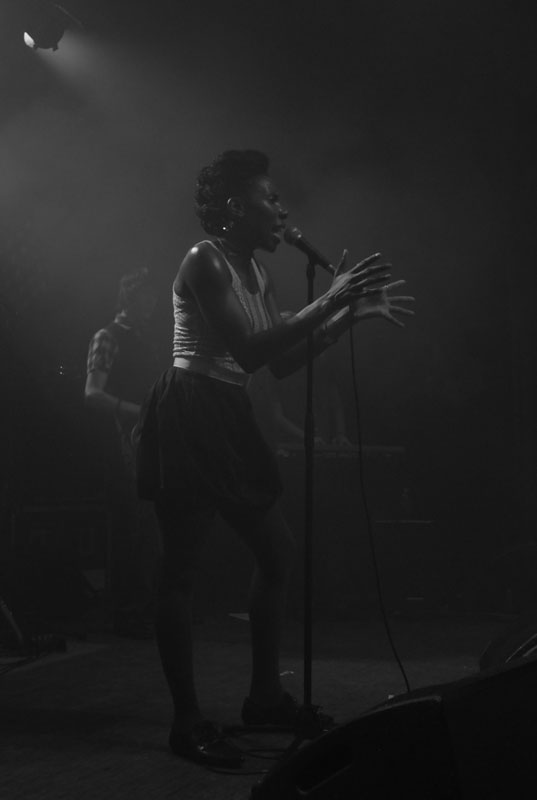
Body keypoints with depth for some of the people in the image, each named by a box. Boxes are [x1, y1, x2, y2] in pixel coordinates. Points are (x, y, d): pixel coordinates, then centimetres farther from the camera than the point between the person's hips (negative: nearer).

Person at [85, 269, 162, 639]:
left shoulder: (146, 343, 19)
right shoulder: (108, 338, -5)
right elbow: (92, 394, -15)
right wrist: (136, 411, -26)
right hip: (122, 445, -7)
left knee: (152, 529, 7)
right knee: (129, 528, -7)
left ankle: (148, 609, 16)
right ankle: (128, 615, -1)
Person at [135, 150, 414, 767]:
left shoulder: (254, 270, 15)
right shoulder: (203, 262, -12)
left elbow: (283, 363, 14)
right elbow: (249, 351, -23)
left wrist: (351, 314, 8)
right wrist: (327, 303, -21)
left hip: (226, 420, 10)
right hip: (186, 417, -9)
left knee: (278, 553, 11)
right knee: (180, 570, -4)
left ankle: (265, 696, 23)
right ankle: (187, 722, 2)